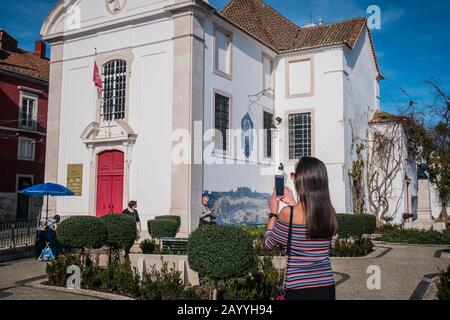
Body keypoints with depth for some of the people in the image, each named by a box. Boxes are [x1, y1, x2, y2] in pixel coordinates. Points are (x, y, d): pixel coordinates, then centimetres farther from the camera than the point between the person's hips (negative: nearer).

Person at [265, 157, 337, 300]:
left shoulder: (288, 213, -16)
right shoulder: (330, 212, -3)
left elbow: (269, 244, -2)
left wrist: (273, 213, 9)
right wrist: (293, 204, 18)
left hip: (298, 290, -4)